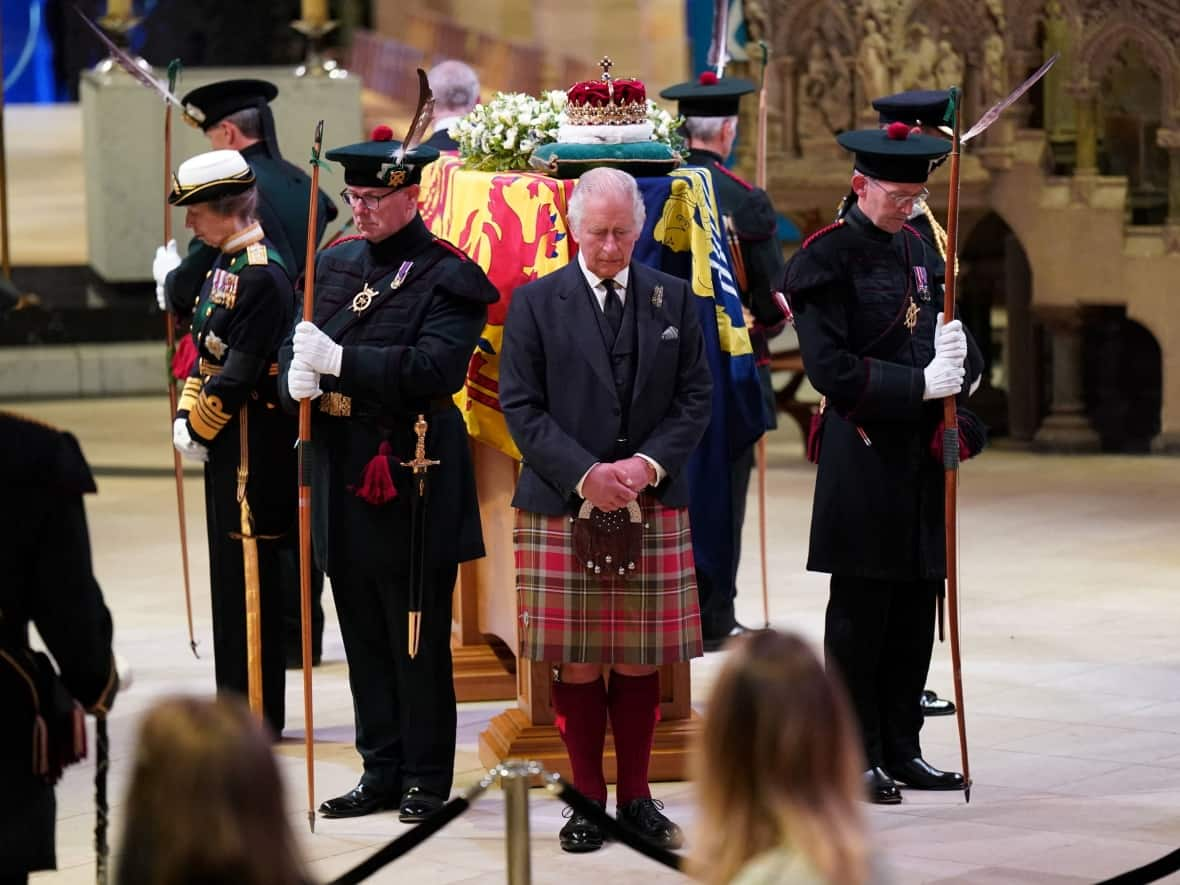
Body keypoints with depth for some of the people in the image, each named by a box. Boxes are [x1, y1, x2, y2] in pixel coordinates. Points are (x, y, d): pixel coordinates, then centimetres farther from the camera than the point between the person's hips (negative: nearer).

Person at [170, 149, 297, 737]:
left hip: (253, 447, -10)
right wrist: (186, 417, 2)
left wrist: (198, 427, -11)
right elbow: (206, 351, 15)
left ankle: (258, 714, 3)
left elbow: (239, 373, -21)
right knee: (231, 573, 15)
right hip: (225, 445, 10)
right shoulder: (226, 265, 12)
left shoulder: (261, 276, -19)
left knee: (251, 577, -3)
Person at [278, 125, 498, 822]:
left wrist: (339, 360, -26)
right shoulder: (337, 263, 13)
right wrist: (298, 375, -9)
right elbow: (302, 343, 15)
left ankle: (427, 777, 11)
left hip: (413, 484, -7)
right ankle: (382, 771, 20)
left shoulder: (446, 276, -9)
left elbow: (438, 368, -22)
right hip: (344, 477, 7)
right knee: (364, 636, 12)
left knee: (419, 640, 2)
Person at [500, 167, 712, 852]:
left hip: (653, 509, 2)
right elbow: (521, 406, -2)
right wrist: (583, 474, -13)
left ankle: (636, 797, 15)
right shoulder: (536, 302, 2)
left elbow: (695, 397, 6)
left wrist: (649, 463, -10)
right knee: (577, 665, 1)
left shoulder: (674, 299, 8)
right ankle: (588, 800, 10)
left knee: (640, 664, 5)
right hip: (561, 508, -2)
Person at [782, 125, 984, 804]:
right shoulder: (827, 258, -8)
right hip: (863, 460, -7)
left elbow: (962, 358, 15)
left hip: (923, 456, 7)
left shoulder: (920, 252, 14)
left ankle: (901, 750, 17)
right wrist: (920, 384, -21)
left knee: (915, 613, 10)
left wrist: (957, 355, -9)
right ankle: (856, 757, 5)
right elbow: (831, 368, -16)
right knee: (859, 614, -1)